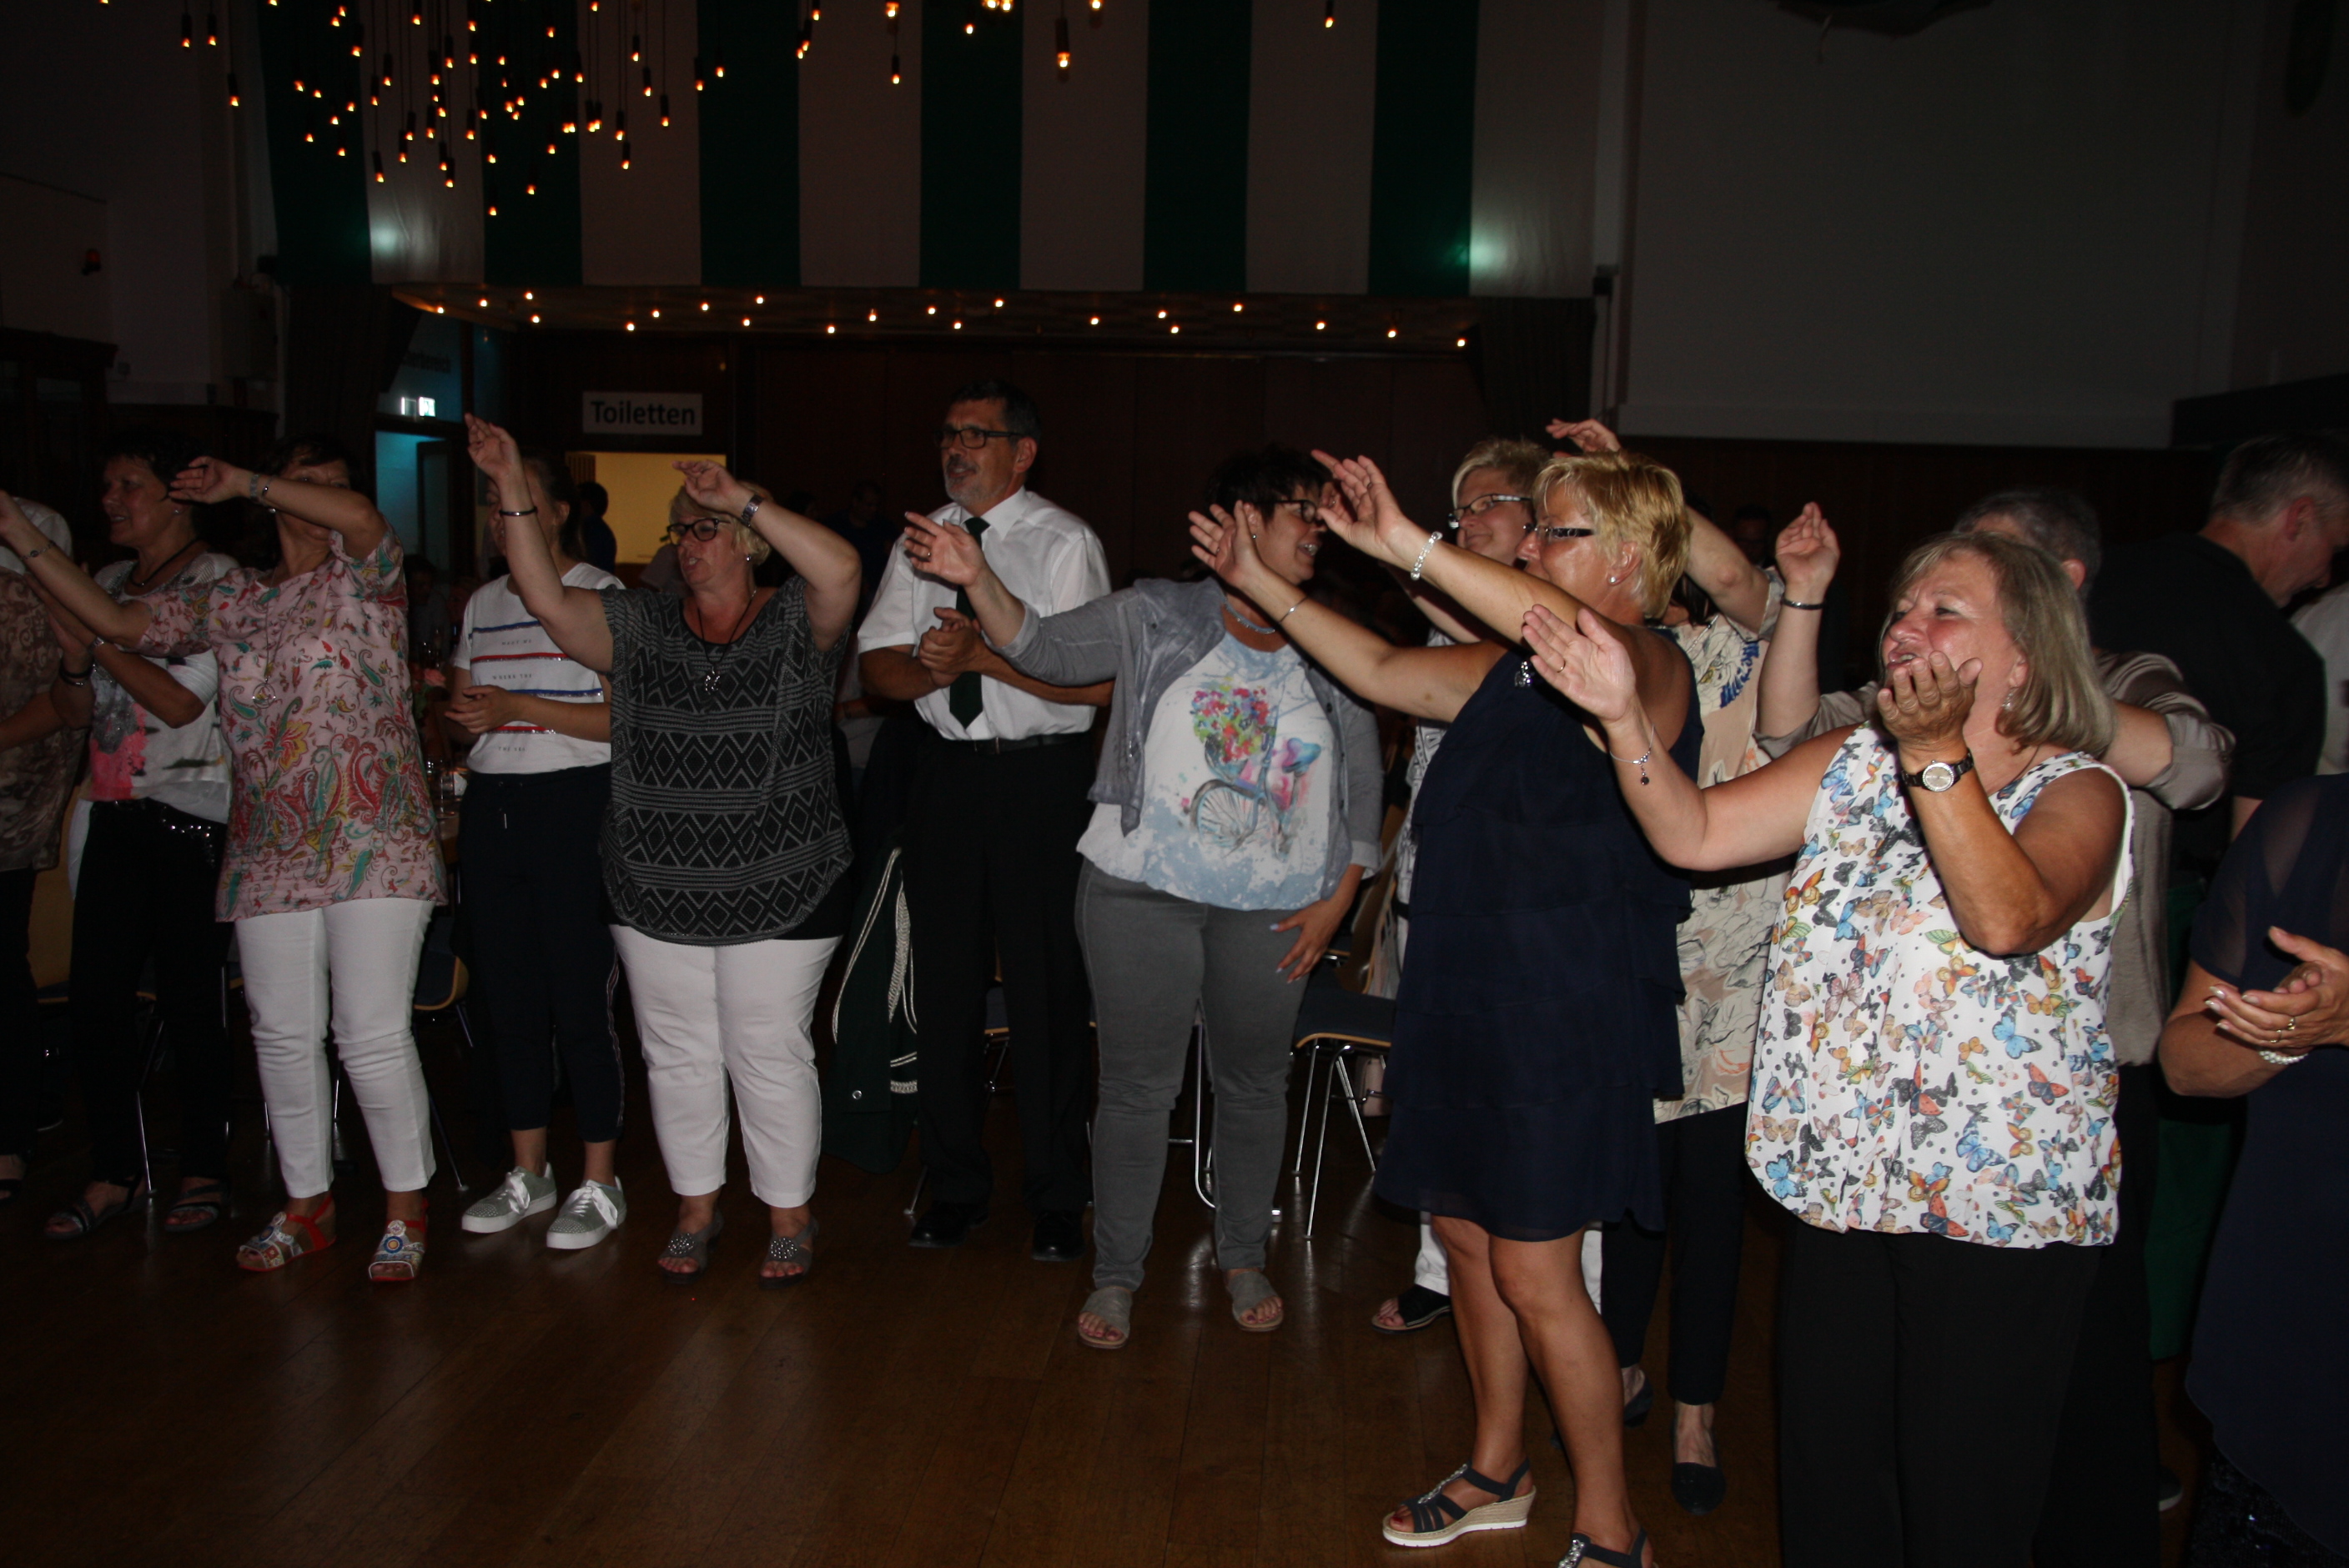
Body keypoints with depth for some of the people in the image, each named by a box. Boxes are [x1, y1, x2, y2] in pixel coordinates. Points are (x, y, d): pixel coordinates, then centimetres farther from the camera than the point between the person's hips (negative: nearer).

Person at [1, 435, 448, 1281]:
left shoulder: (363, 576, 2)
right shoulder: (231, 599, 16)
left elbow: (362, 516, -20)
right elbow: (118, 622, 14)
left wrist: (242, 481, -11)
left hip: (373, 846, -5)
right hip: (267, 853, 5)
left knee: (373, 1036, -7)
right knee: (283, 1037, 10)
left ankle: (405, 1210, 8)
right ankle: (306, 1204, 25)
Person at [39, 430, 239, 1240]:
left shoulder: (217, 580, -4)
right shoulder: (108, 583, 16)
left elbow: (182, 700, -13)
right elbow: (76, 712, 18)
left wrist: (94, 638, -12)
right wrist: (75, 662, -2)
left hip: (191, 818, -7)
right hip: (116, 815, 7)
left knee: (188, 999, -2)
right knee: (96, 994, 5)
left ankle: (204, 1170, 11)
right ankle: (113, 1171, 16)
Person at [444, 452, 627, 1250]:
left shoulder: (601, 595, -3)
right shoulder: (482, 603, 17)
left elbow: (623, 717, -10)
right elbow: (460, 708, 23)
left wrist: (516, 706, -17)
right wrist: (462, 714, -1)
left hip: (575, 804, -6)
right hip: (492, 807, 6)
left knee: (580, 1001, -5)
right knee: (509, 1000, 10)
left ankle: (600, 1184, 7)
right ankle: (528, 1173, 23)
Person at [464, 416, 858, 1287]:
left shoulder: (794, 625, -4)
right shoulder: (642, 627, 7)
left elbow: (839, 568, -24)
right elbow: (547, 600, -5)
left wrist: (743, 498, -23)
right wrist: (513, 489, -12)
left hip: (779, 892, -4)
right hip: (657, 892, 4)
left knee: (770, 1055, 4)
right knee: (676, 1053, 13)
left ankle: (789, 1216, 22)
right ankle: (696, 1208, 31)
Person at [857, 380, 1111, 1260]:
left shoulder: (1065, 543, -6)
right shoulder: (921, 540, 10)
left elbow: (1100, 681, -15)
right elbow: (877, 666, 5)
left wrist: (981, 653, -22)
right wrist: (929, 668, -17)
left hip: (1042, 774, -5)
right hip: (946, 769, 5)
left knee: (1047, 988, 1)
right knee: (945, 982, 12)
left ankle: (1057, 1196, 17)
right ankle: (955, 1182, 27)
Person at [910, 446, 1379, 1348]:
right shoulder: (1156, 619, 1)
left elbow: (1363, 789, 9)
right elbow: (1046, 648, -4)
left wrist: (1336, 901, 2)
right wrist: (978, 581, -21)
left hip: (1273, 909, 3)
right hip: (1142, 893, -2)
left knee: (1255, 1084, 14)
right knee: (1138, 1086, 4)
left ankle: (1243, 1257, 34)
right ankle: (1116, 1272, 20)